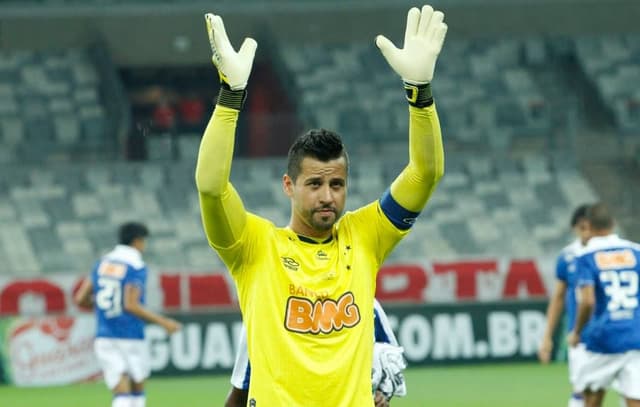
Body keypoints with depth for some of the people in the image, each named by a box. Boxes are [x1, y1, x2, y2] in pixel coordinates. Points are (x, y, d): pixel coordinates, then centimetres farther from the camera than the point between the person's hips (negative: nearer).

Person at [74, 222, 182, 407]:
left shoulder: (102, 263, 9)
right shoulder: (136, 267, -10)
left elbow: (81, 299, 10)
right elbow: (131, 305, -19)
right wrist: (163, 322, -14)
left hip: (105, 338, 4)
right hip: (130, 337, -4)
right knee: (137, 392, 15)